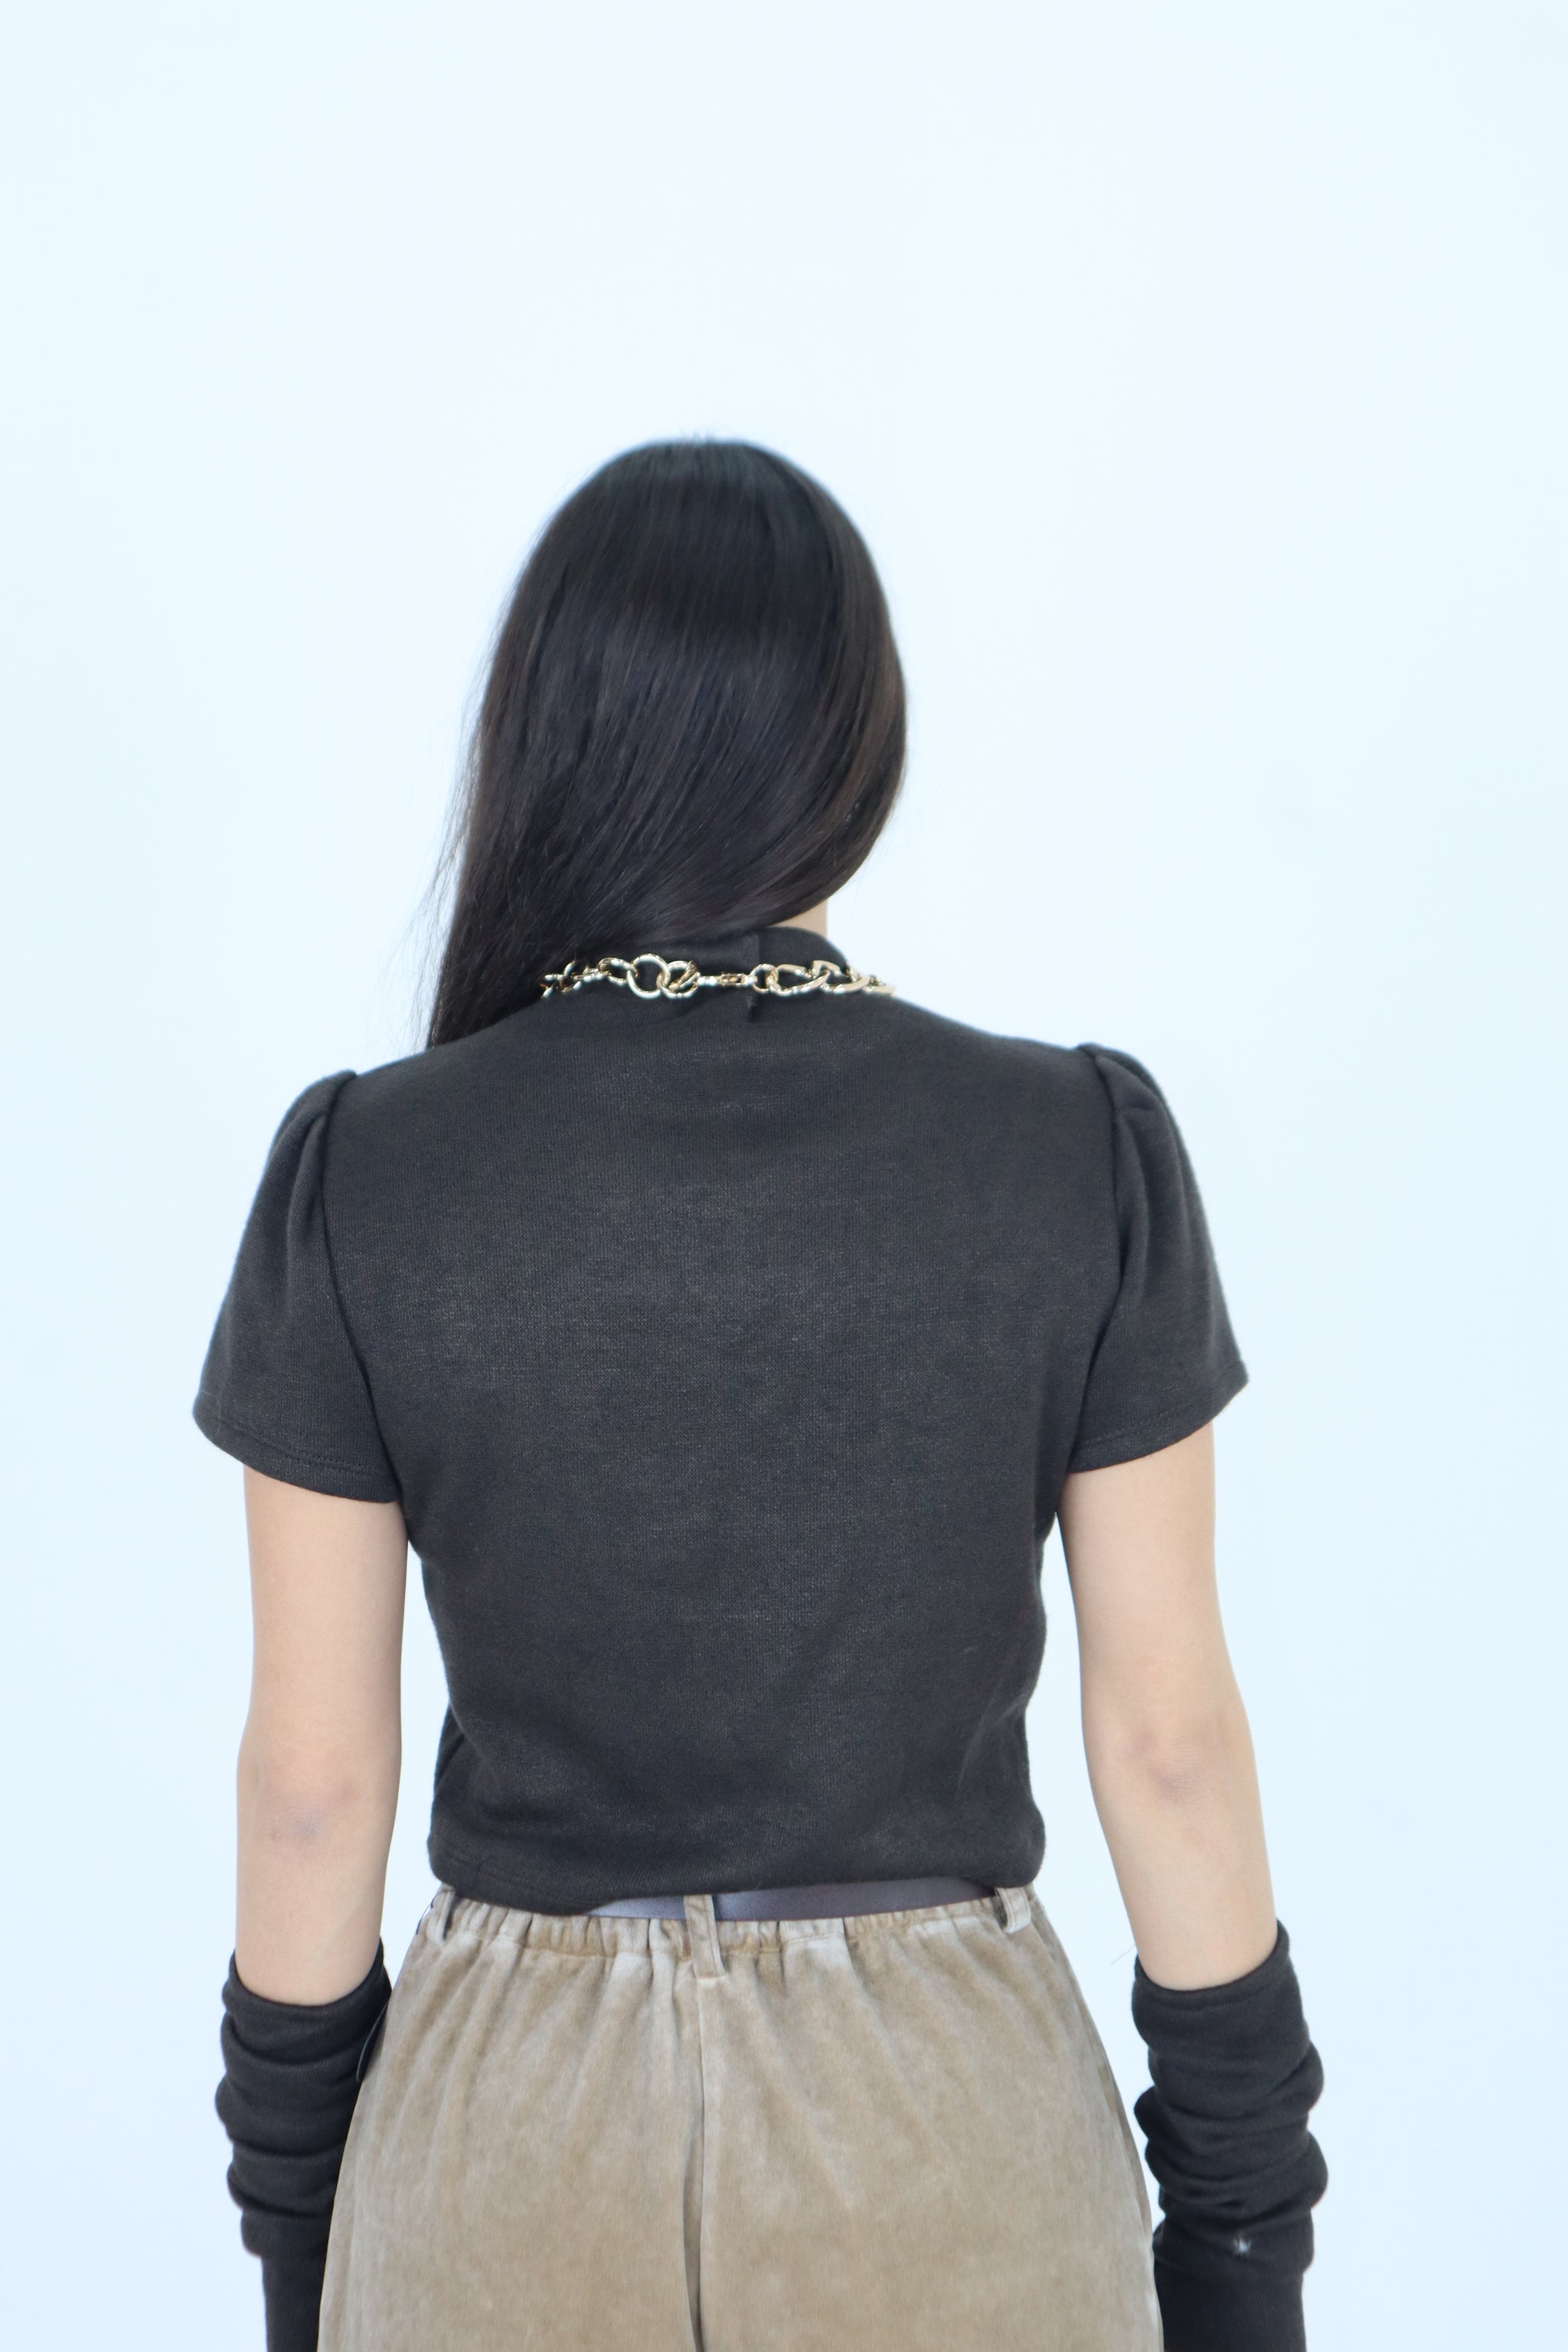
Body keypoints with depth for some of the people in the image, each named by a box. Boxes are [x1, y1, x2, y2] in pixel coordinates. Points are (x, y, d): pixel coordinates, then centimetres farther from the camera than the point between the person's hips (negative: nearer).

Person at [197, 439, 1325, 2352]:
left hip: (515, 2131, 0)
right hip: (952, 2124, 0)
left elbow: (313, 1778, -8)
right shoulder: (1090, 1152, -14)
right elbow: (1168, 1735, -9)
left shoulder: (361, 1176, -14)